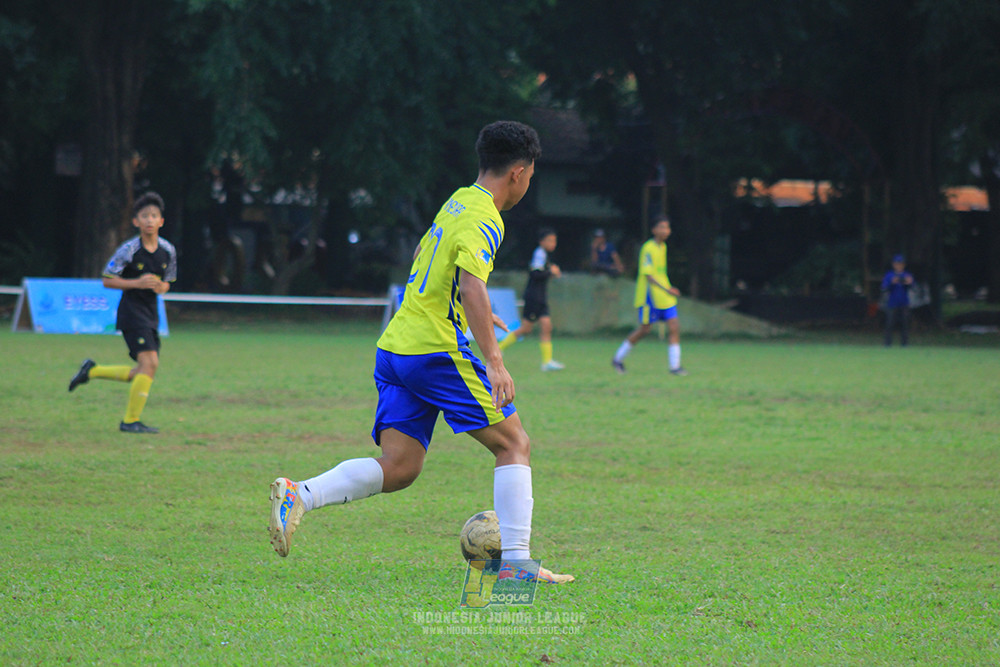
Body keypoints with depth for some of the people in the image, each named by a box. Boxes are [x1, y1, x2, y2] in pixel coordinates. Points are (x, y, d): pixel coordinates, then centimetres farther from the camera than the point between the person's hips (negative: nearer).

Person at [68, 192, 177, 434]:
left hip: (151, 314, 7)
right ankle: (131, 420, -9)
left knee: (142, 374, 9)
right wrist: (137, 283, -19)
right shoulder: (129, 250, -11)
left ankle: (92, 370, 27)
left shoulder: (168, 251, 5)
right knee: (150, 363, -18)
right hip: (131, 311, -7)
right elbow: (108, 280, -7)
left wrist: (162, 287, -7)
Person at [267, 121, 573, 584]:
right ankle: (515, 561, -4)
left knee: (397, 469, 2)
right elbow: (471, 287, -25)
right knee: (514, 445, 2)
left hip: (394, 349, 8)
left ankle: (298, 495, -14)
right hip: (438, 351, -8)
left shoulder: (458, 202, 17)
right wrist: (494, 364, -31)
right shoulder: (483, 220, -11)